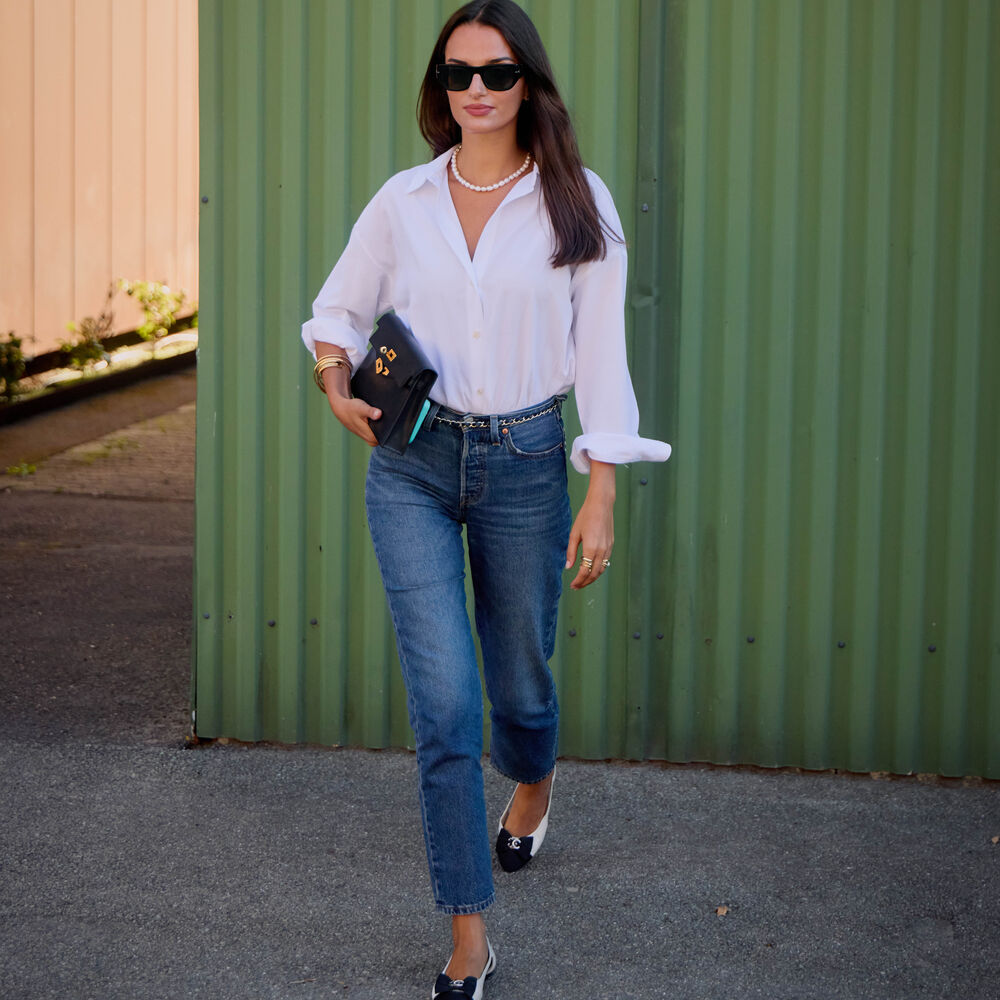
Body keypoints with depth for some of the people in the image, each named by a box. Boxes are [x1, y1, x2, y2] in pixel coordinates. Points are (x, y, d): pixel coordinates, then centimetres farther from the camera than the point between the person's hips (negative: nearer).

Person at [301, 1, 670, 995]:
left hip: (525, 463, 0)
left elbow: (600, 354, -3)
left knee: (520, 680, 14)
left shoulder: (577, 203, -3)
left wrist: (600, 495, -6)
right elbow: (338, 308, 18)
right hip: (413, 464, 1)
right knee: (443, 702, -7)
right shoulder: (403, 201, 2)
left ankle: (531, 790, 52)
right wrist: (338, 383, -2)